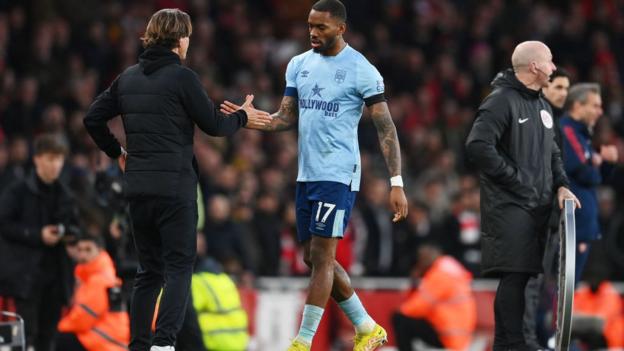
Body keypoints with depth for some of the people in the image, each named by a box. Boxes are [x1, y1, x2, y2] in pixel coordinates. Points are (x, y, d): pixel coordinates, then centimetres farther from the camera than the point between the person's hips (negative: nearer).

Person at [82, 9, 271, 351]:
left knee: (148, 271, 13)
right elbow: (213, 125, -5)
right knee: (179, 267, -2)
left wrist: (116, 152, 25)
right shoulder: (182, 77, -9)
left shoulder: (128, 77, 10)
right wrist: (243, 117, 13)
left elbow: (93, 119, 12)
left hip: (137, 187, 6)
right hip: (174, 187, -6)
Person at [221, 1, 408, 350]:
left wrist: (397, 183, -15)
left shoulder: (361, 70, -9)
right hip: (307, 174, 8)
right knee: (316, 258, 10)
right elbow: (287, 118, 14)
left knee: (321, 257, -9)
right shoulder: (299, 65, 11)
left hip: (338, 176, -8)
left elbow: (386, 128, -9)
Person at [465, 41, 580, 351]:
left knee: (527, 273, 7)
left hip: (538, 206, 8)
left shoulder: (542, 106, 19)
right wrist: (514, 178, -16)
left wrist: (561, 185, 7)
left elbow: (552, 152, 26)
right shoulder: (502, 101, -10)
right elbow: (477, 146, -20)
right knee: (514, 275, -13)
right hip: (510, 206, -8)